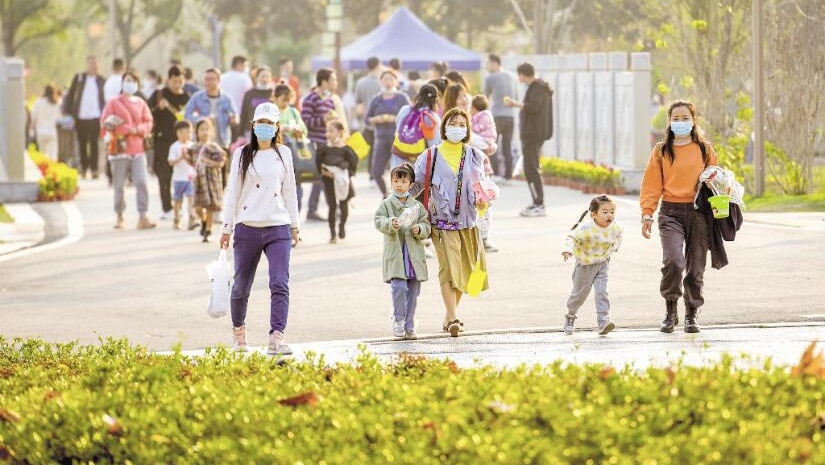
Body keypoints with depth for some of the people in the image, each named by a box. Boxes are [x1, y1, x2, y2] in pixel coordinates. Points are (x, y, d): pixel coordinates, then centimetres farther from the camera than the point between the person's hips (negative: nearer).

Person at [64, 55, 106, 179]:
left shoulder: (101, 80, 6)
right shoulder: (78, 78, 5)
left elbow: (104, 99, 9)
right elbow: (70, 96, 6)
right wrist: (68, 112, -1)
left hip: (95, 117, -1)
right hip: (81, 117, 1)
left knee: (94, 144, -4)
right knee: (82, 144, 8)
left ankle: (94, 169, -3)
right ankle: (84, 168, 18)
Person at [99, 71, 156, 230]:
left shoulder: (141, 103, 11)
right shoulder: (114, 103, 3)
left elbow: (148, 122, 10)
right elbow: (105, 122, -6)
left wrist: (138, 130, -12)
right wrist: (127, 129, -12)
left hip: (137, 149, 2)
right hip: (120, 149, -2)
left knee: (141, 182, -10)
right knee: (119, 186, 2)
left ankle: (143, 217, -11)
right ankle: (119, 217, 14)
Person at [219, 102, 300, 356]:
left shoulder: (283, 154, 9)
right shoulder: (242, 154, 4)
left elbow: (289, 191, 14)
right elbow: (233, 192, 4)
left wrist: (294, 226, 15)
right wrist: (227, 227, 1)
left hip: (278, 229, 0)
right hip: (247, 228, 0)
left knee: (280, 284, -15)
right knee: (241, 286, 9)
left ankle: (277, 338, -20)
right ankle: (238, 329, 33)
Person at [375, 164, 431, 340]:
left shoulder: (417, 206, 10)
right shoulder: (386, 204, 5)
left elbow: (427, 226, 7)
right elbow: (379, 221, -9)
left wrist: (419, 230, -14)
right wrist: (392, 224, -28)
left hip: (414, 254, 3)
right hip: (395, 254, -3)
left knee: (413, 291, 5)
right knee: (399, 286, -17)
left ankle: (409, 326, 13)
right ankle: (398, 321, -2)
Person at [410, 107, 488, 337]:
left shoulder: (474, 157, 8)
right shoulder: (431, 157, 1)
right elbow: (415, 185, 6)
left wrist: (480, 202, -9)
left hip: (467, 221, 4)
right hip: (442, 222, -4)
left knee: (463, 270, 7)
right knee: (448, 268, -14)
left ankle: (449, 316, 23)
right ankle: (452, 319, -19)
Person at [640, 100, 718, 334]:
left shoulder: (704, 150, 9)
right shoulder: (661, 151, 7)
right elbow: (651, 184, 5)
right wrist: (647, 214, -5)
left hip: (698, 212, 1)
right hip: (671, 212, -1)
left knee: (695, 268, 3)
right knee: (673, 261, -20)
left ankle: (691, 316, 16)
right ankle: (670, 312, -3)